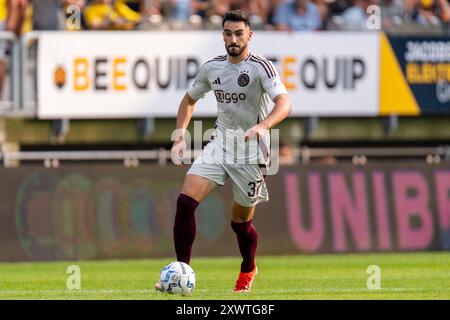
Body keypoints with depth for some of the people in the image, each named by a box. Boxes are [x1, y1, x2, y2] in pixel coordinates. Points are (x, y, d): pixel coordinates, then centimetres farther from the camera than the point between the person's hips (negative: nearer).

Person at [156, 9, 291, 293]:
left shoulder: (260, 67, -15)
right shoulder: (212, 68, 3)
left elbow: (284, 104, -29)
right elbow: (189, 100, 19)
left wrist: (263, 125, -48)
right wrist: (180, 137, 7)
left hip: (250, 152, -4)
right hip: (219, 145, 4)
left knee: (241, 222, 7)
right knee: (185, 202, -16)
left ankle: (248, 270, 38)